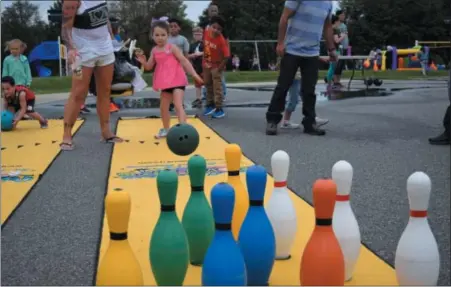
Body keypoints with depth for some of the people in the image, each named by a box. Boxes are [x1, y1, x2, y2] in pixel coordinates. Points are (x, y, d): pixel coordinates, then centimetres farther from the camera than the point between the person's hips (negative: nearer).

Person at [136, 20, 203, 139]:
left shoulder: (172, 47, -7)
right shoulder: (154, 51, 9)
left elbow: (184, 60, -12)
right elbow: (149, 67, 13)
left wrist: (193, 73, -21)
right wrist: (143, 62, -10)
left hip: (177, 81, -7)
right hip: (165, 82, 7)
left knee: (178, 105, -20)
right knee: (163, 107, 16)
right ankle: (166, 129, 34)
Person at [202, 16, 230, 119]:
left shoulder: (222, 41, -30)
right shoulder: (206, 32, -12)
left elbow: (226, 56, -29)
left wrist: (219, 68, -21)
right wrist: (204, 60, 9)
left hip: (216, 66, -6)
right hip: (206, 64, 6)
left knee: (217, 88, -6)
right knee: (208, 85, 17)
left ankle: (219, 109, -1)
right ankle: (210, 105, 33)